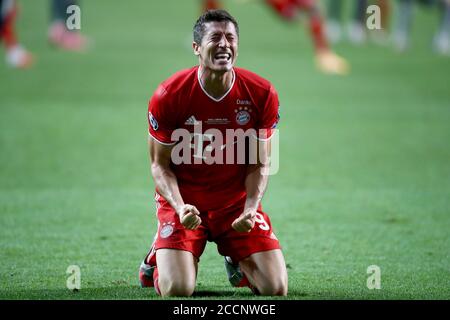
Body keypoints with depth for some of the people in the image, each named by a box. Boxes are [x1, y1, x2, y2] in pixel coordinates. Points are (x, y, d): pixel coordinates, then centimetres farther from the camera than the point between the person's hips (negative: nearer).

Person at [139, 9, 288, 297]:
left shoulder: (262, 94, -10)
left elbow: (259, 165, -1)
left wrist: (250, 209, -19)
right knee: (177, 290, -20)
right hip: (183, 201, -2)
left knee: (276, 289, -9)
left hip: (237, 202, 2)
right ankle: (159, 257, 18)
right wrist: (180, 207, -24)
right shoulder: (169, 96, -15)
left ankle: (237, 261, 26)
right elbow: (160, 165, -6)